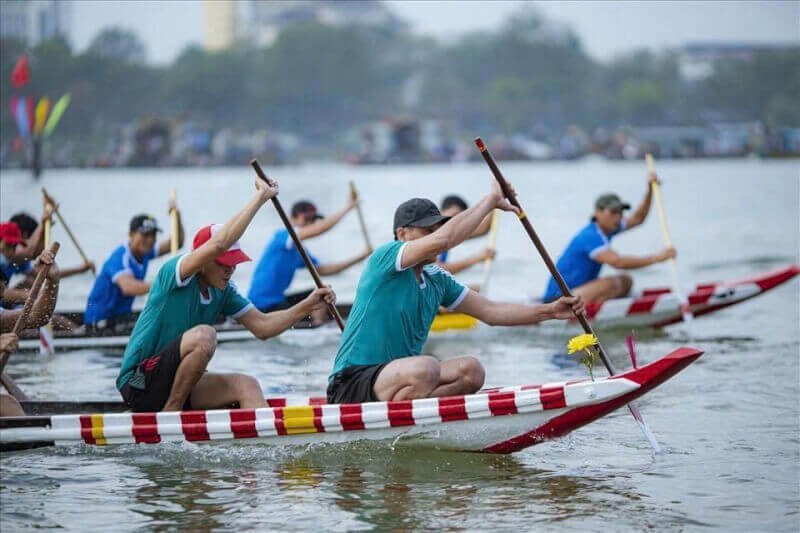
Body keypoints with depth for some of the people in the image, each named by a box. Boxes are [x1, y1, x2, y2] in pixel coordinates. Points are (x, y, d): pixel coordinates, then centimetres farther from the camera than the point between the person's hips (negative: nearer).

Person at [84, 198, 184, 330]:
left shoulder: (144, 252, 6)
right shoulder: (120, 257, -22)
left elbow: (177, 243, 13)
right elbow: (128, 287, -41)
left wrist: (177, 217, -5)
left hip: (124, 315, 9)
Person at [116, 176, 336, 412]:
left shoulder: (223, 291, 8)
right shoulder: (172, 272, -16)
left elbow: (261, 326, 9)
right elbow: (219, 244, -32)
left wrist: (307, 306, -4)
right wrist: (261, 196, -28)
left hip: (177, 384, 8)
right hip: (139, 385, -8)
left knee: (247, 386, -11)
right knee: (203, 335, -28)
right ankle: (171, 412, -19)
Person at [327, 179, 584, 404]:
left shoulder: (437, 280, 14)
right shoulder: (384, 257, -11)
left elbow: (490, 311, 14)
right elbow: (443, 240, -26)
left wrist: (549, 311, 1)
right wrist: (491, 199, -16)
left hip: (395, 375, 9)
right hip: (352, 384, -9)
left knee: (471, 370, -10)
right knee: (426, 368, -35)